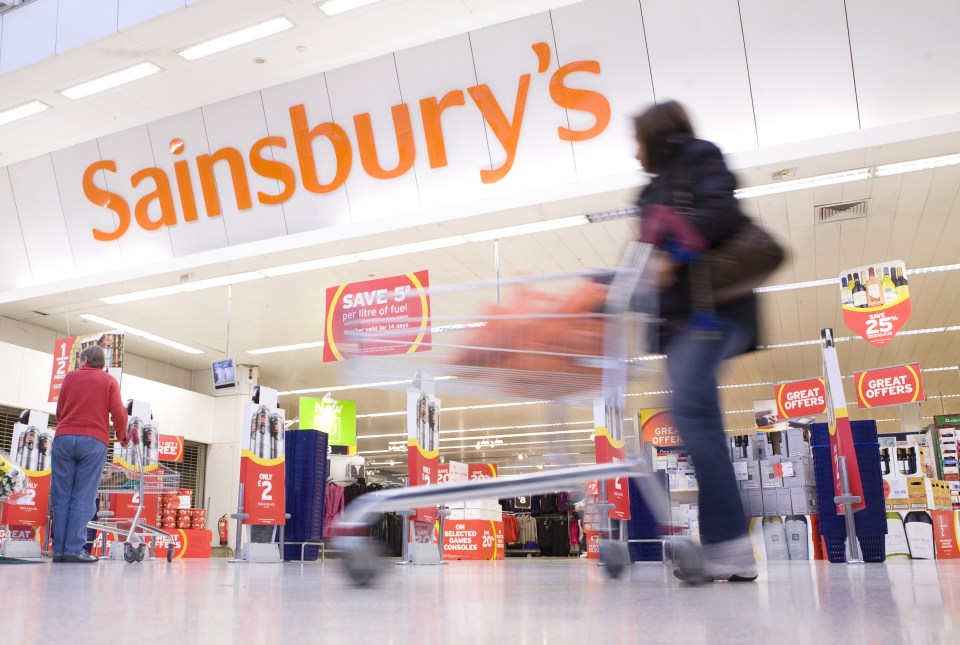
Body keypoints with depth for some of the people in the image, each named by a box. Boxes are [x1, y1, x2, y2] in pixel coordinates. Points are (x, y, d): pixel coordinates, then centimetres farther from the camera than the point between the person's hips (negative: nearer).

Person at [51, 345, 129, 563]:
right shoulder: (109, 381, 7)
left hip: (64, 438, 2)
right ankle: (74, 550, -8)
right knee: (83, 498, -2)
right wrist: (122, 436, 14)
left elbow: (59, 410, 19)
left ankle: (59, 550, 1)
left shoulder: (70, 377, 13)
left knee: (61, 496, 4)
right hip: (94, 441, -2)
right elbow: (118, 413, -2)